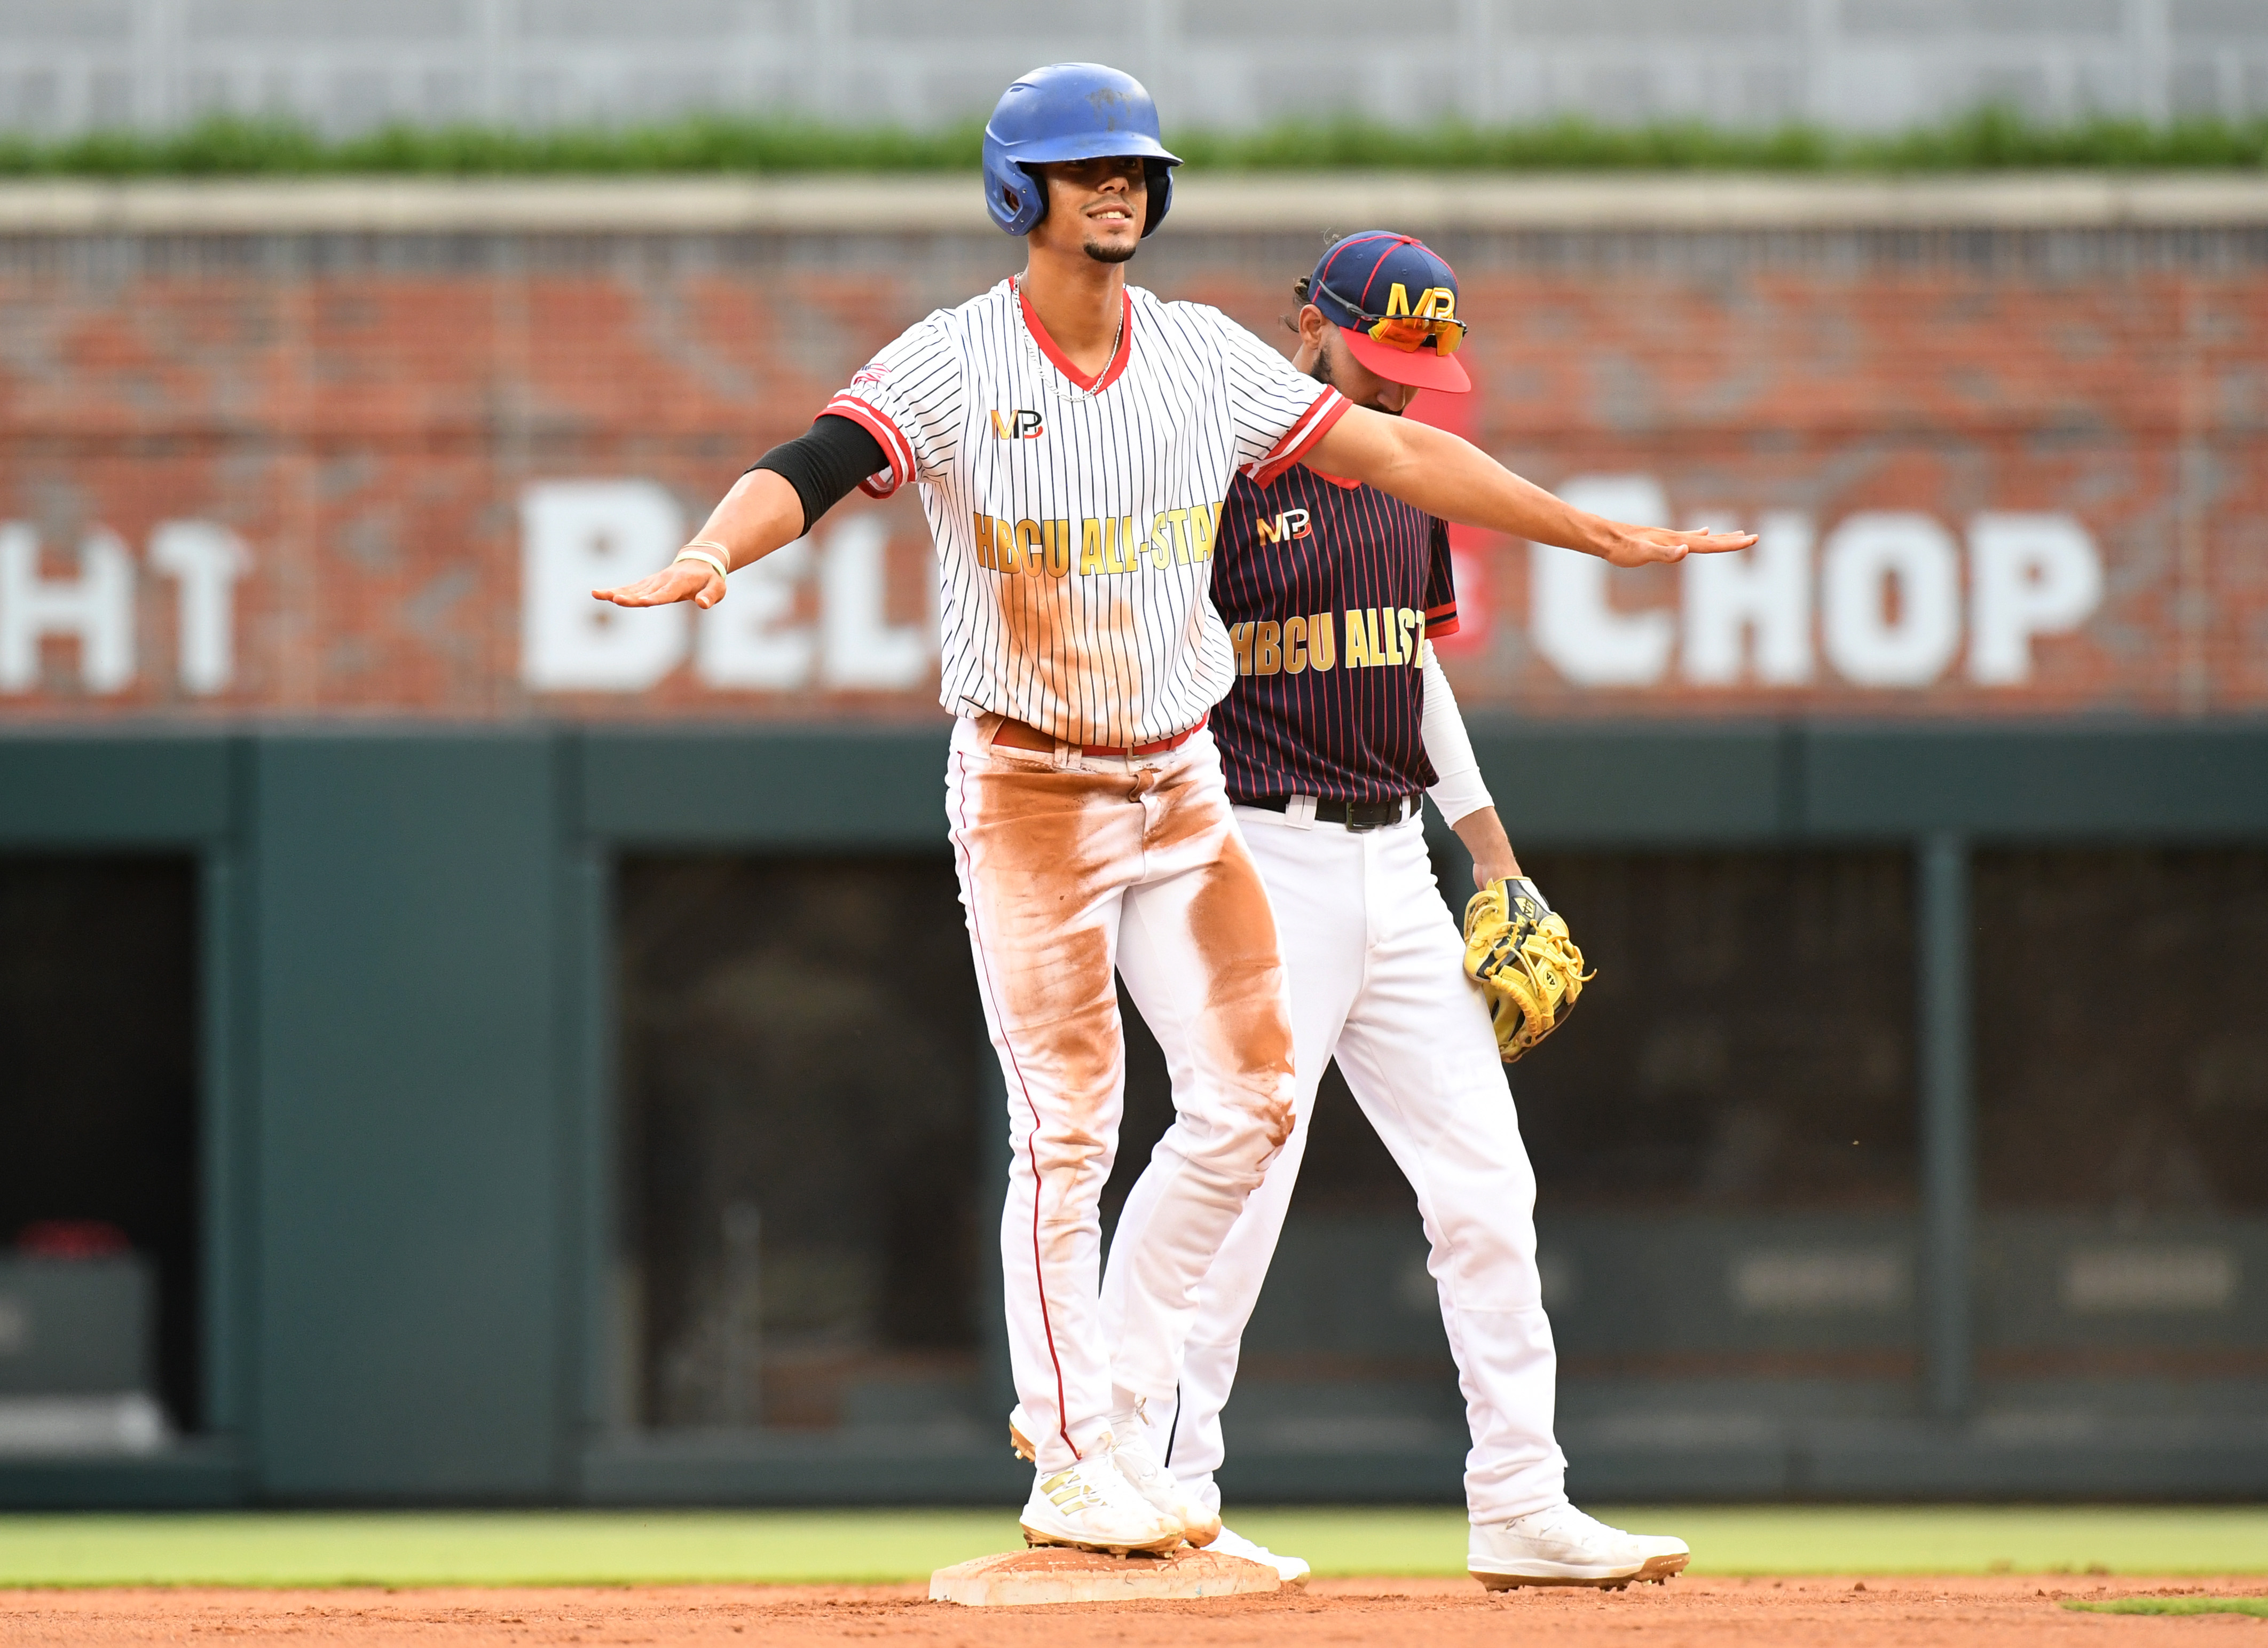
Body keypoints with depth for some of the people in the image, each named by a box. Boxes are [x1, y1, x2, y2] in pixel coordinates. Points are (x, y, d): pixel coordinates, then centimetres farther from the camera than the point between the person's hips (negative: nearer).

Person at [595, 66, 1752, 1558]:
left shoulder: (1207, 357, 3)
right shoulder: (954, 365, -10)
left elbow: (1392, 453, 6)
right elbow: (815, 466, -25)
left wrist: (1601, 535, 5)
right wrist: (711, 556, -47)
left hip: (1182, 787, 5)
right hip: (1026, 790, -5)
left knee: (1248, 1099, 2)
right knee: (1069, 1127, -5)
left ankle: (1114, 1394, 17)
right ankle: (1073, 1466, 4)